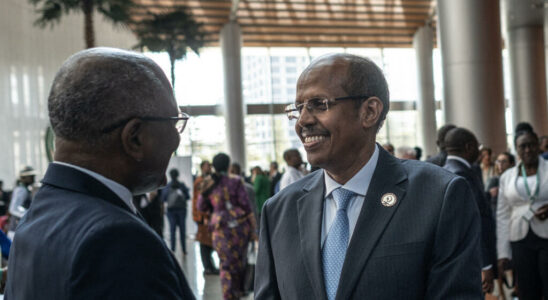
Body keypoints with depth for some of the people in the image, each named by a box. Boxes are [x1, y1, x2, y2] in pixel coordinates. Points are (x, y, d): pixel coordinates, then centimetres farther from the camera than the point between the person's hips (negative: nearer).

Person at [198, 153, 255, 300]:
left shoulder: (208, 184, 0)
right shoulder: (236, 182, -6)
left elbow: (201, 206, 7)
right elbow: (245, 205, -4)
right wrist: (252, 225, 3)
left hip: (220, 228, 1)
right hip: (240, 225, -1)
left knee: (226, 263, 7)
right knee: (240, 260, 15)